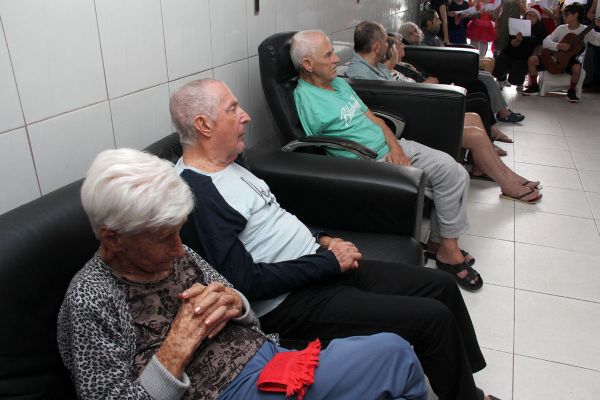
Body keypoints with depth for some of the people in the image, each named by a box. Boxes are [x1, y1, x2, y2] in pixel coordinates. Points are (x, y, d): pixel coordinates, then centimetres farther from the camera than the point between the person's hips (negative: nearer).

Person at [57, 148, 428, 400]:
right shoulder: (92, 301, -15)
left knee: (394, 350, -7)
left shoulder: (171, 255, 5)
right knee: (393, 354, -14)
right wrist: (177, 346, -24)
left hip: (266, 353, 7)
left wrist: (232, 303, -11)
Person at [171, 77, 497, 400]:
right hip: (288, 303, -9)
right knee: (433, 318, -14)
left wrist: (321, 240, 5)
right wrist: (329, 261, -17)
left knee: (441, 285, 8)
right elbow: (247, 283, -23)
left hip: (319, 264, 10)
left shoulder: (226, 165, 10)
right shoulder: (197, 194, -21)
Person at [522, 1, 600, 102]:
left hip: (571, 59, -3)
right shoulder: (561, 28, 2)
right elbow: (545, 42, -7)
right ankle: (534, 86, 1)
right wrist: (558, 46, -24)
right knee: (532, 60, -14)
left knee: (577, 67, -39)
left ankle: (571, 91, -12)